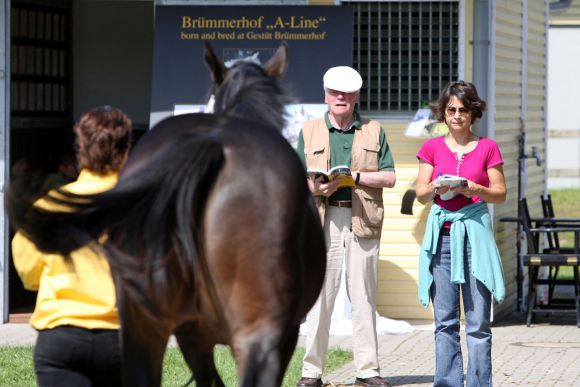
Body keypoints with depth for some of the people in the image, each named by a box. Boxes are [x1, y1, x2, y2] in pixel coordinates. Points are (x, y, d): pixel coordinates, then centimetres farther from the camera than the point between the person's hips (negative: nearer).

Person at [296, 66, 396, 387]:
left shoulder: (374, 132, 13)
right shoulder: (309, 132, 14)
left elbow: (389, 177, 5)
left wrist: (354, 176, -9)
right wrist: (315, 186, -13)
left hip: (362, 220, 0)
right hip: (323, 219, 0)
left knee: (363, 297, 1)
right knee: (319, 295, -3)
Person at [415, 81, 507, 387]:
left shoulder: (487, 148, 6)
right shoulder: (432, 148, 10)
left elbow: (500, 194, 6)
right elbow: (421, 194, 7)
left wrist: (476, 189, -13)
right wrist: (435, 187, -15)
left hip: (474, 233, -1)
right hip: (441, 234, 2)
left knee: (478, 321, -5)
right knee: (444, 320, 1)